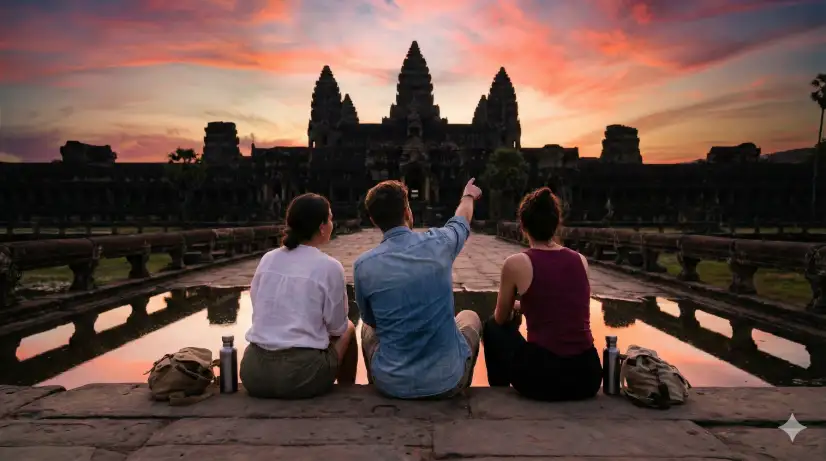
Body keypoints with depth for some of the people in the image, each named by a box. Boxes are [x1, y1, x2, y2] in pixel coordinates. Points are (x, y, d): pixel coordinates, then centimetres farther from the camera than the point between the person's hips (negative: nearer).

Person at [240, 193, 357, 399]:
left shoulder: (267, 259, 5)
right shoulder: (330, 267, -8)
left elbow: (259, 312, 12)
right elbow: (337, 327, 0)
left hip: (253, 372, 5)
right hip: (301, 375, -5)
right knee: (347, 329, 22)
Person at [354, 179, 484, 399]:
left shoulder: (363, 265, -12)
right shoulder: (439, 243, -10)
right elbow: (463, 218, 16)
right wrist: (468, 196, 39)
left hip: (392, 383, 1)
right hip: (447, 381, 0)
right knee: (470, 317, 30)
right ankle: (461, 388, 45)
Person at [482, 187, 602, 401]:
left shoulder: (516, 263, -7)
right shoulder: (581, 260, 6)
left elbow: (501, 318, 10)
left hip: (542, 378, -4)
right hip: (588, 377, 5)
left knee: (493, 327, 23)